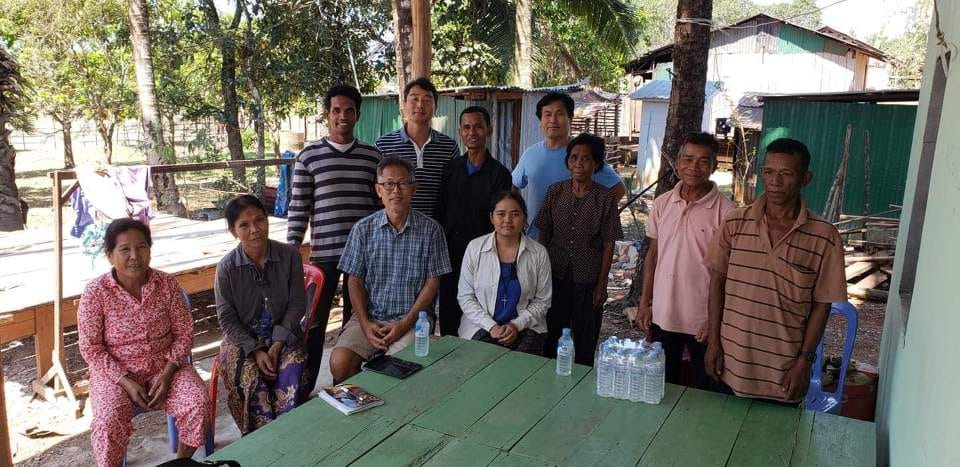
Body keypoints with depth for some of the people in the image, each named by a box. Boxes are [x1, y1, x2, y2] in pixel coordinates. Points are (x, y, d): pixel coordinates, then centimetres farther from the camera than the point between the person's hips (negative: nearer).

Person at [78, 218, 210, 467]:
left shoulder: (167, 284, -5)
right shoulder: (95, 292, -10)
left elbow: (184, 333, -2)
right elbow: (90, 347, -8)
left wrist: (167, 373, -14)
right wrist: (125, 381, -17)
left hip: (165, 366, 2)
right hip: (115, 372, -1)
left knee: (199, 403, -21)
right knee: (110, 420, -30)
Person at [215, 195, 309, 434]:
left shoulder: (290, 255, -7)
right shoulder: (227, 267, -8)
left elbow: (297, 304, -3)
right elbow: (227, 318, -4)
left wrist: (278, 343, -13)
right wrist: (255, 350, -15)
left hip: (283, 334, 1)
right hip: (242, 338, 0)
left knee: (294, 373, -28)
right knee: (251, 379, -28)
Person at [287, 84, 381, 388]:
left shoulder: (373, 156, 6)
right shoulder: (308, 156, 1)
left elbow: (381, 204, 9)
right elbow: (298, 208, 1)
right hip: (323, 252, -2)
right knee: (314, 321, 4)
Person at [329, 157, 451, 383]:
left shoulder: (430, 229, -1)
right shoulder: (363, 229, 4)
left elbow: (432, 282, -1)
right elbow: (355, 280, 5)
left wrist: (406, 322, -10)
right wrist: (365, 323, -8)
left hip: (412, 317, -2)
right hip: (369, 316, 2)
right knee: (340, 362, -20)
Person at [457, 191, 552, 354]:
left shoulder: (539, 253, -1)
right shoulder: (475, 248, -2)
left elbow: (542, 301, 4)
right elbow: (465, 297, 0)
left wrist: (517, 325, -11)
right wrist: (491, 326, -11)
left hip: (526, 326, 0)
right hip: (482, 325, 0)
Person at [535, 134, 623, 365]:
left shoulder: (606, 197, -6)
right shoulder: (555, 191, 0)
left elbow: (608, 244, -4)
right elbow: (544, 235, 4)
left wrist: (602, 284, -4)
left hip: (588, 281, -2)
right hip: (556, 276, 2)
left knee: (585, 341, 12)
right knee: (551, 337, 14)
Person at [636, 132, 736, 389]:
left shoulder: (726, 211, -11)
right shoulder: (662, 203, 1)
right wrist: (644, 303, 7)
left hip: (703, 320, -3)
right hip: (662, 316, 4)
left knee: (705, 387, 13)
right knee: (662, 385, 18)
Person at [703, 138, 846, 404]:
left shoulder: (824, 237, -9)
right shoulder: (735, 224, -5)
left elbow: (821, 305, -3)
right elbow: (717, 282, 1)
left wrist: (804, 360, -5)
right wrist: (713, 341, -1)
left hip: (784, 371, -1)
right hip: (730, 362, 2)